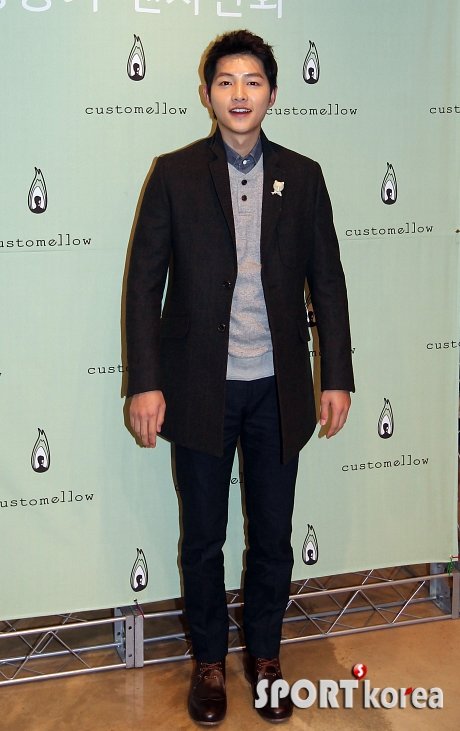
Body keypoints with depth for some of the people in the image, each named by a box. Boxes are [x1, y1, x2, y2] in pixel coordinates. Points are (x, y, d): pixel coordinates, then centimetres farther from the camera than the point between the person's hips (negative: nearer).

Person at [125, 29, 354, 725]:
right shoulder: (174, 173, -1)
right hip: (201, 390, -1)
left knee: (273, 536, 12)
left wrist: (337, 377, 1)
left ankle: (265, 655, 32)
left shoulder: (302, 176, 4)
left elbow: (327, 281, 6)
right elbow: (145, 282, -3)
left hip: (278, 392, 2)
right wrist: (146, 383, -9)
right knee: (203, 538, 11)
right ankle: (210, 660, 31)